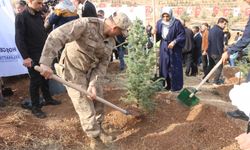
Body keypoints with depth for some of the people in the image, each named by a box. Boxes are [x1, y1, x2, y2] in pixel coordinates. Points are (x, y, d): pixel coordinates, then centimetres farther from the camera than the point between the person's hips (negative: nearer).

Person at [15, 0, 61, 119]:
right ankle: (35, 107, 12)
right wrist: (25, 57, -21)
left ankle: (48, 99, 34)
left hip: (43, 54, 7)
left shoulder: (39, 16, 9)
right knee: (35, 80, 0)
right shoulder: (21, 17, -12)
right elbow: (19, 39, -16)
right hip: (33, 56, -7)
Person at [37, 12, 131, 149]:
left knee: (98, 101, 14)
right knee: (85, 106, 0)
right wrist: (45, 63, -39)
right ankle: (94, 138, 20)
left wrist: (94, 84, -16)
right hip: (72, 69, -7)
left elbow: (102, 65, -3)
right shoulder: (86, 24, -28)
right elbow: (56, 36, -34)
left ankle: (98, 128, 40)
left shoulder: (111, 41, -5)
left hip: (91, 70, 7)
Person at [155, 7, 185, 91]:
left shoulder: (176, 23, -13)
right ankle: (168, 85, 21)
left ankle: (176, 86, 11)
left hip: (174, 48, -5)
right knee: (164, 66, 8)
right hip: (164, 48, 5)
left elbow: (182, 35, -11)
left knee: (174, 67, 0)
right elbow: (158, 36, 7)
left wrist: (174, 42, -23)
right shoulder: (159, 23, 1)